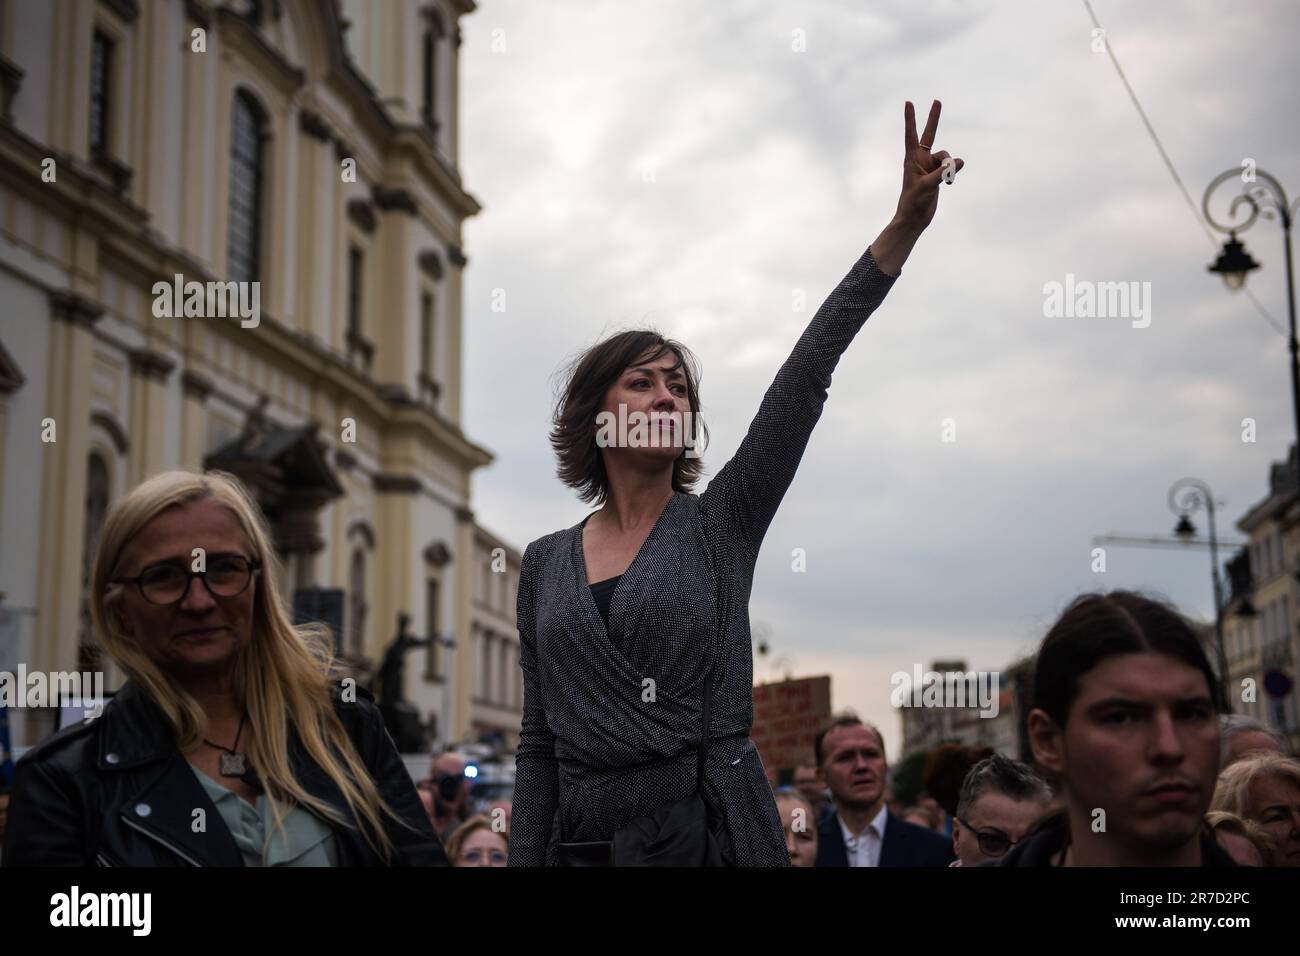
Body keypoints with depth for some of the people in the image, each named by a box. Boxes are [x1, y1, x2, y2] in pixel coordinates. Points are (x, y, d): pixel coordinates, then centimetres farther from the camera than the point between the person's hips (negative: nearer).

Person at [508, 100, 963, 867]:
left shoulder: (720, 524, 2)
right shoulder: (547, 561, 8)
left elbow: (805, 378, -9)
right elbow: (540, 741, 10)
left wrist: (904, 227, -17)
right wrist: (525, 858, 4)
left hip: (714, 832, -2)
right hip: (584, 841, 2)